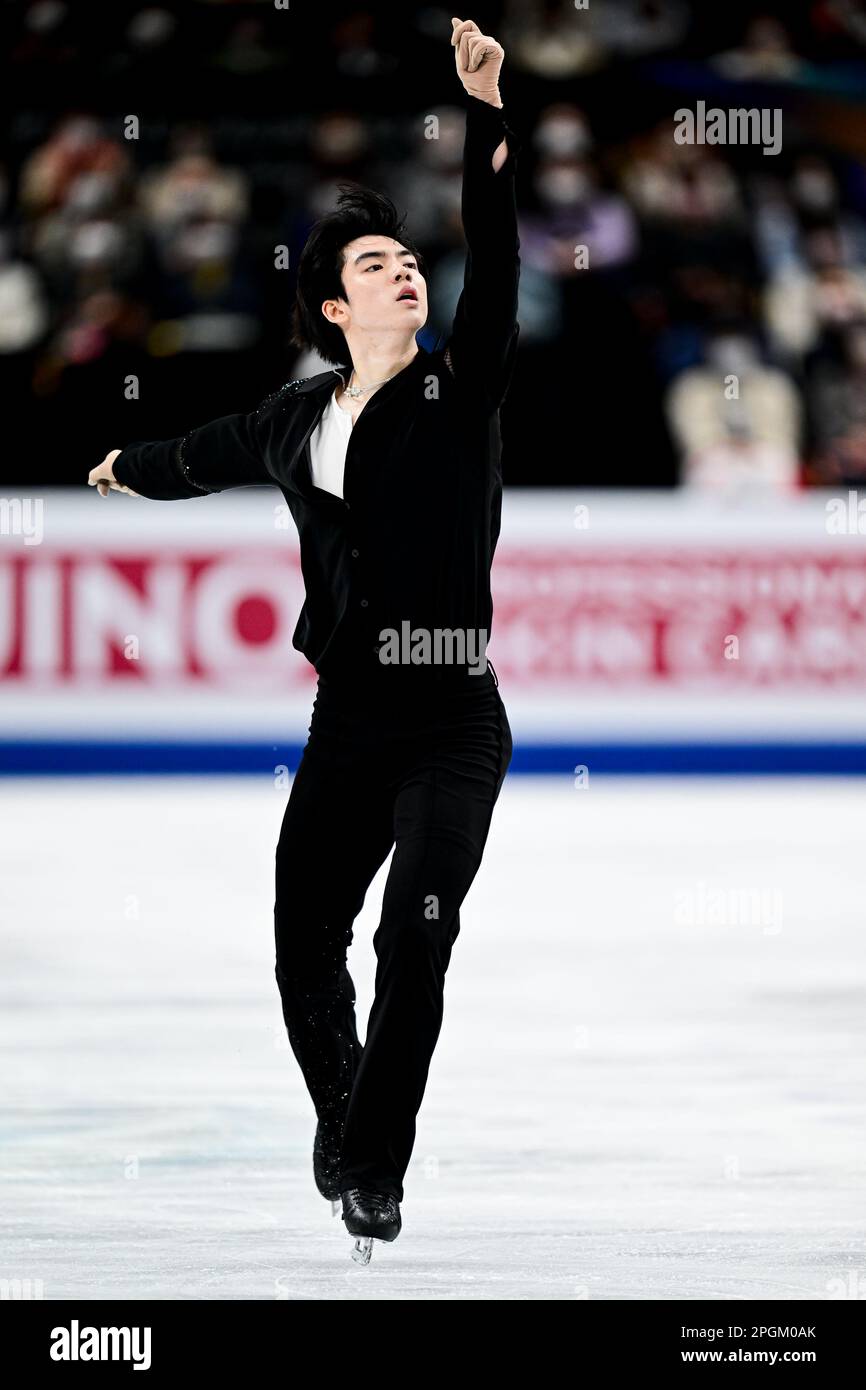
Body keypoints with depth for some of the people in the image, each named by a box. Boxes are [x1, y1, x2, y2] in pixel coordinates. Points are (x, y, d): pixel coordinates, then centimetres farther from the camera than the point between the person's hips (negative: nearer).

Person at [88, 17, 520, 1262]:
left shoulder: (462, 390, -2)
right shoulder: (300, 417, 9)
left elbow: (495, 265, -17)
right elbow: (214, 454, 31)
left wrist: (487, 116, -29)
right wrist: (131, 469, 51)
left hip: (452, 721, -4)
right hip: (347, 719, 4)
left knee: (415, 937, -16)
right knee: (304, 941, 4)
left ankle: (373, 1170, -8)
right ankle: (341, 1117, 29)